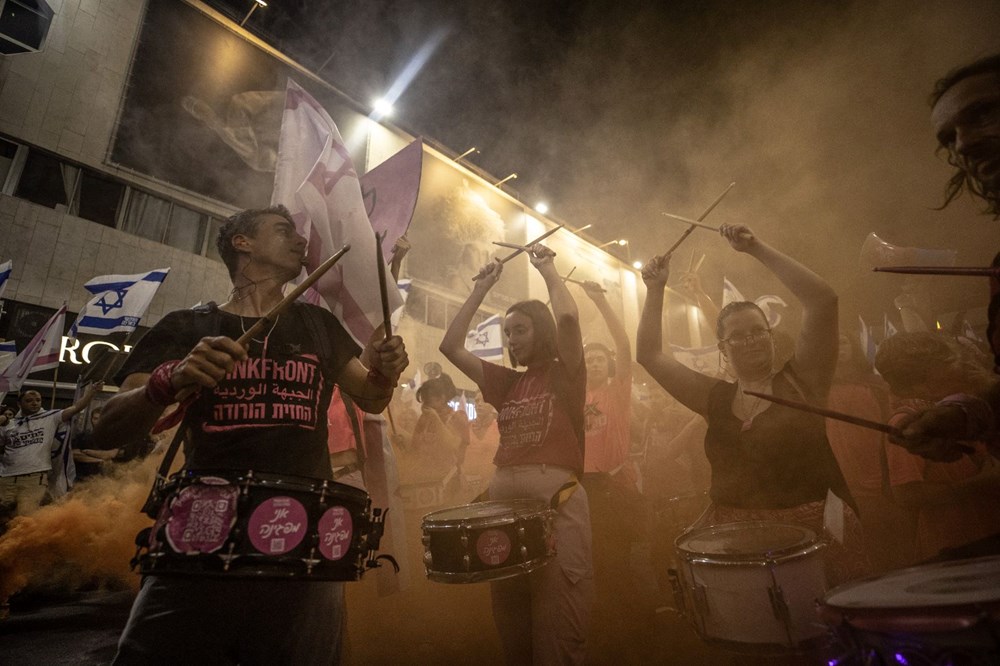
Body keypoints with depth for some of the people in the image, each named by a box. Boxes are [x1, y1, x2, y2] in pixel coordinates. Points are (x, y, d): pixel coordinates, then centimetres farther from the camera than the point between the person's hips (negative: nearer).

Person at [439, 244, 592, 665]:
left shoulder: (566, 374, 3)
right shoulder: (505, 383, 15)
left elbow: (568, 317, -15)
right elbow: (450, 346, 12)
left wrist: (547, 268, 1)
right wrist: (481, 289, 13)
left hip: (556, 498, -5)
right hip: (504, 496, 6)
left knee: (558, 629, 0)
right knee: (511, 626, 16)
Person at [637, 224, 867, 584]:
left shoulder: (800, 379, 1)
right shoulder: (716, 398, 8)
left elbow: (823, 301, -9)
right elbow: (650, 355, 7)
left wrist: (756, 248, -9)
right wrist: (655, 290, 3)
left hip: (813, 530, -1)